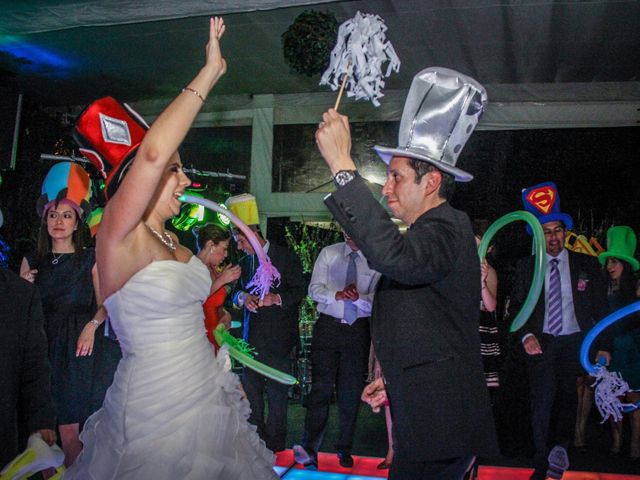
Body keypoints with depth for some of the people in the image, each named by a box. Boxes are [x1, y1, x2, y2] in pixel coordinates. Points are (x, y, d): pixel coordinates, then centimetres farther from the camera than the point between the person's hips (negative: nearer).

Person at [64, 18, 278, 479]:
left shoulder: (173, 241, 6)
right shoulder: (118, 236, -17)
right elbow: (153, 151, -33)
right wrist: (210, 73, -26)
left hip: (205, 395, 8)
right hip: (156, 406, -8)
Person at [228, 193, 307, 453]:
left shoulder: (285, 256, -2)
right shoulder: (244, 262, 16)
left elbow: (300, 289, -5)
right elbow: (237, 292, 19)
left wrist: (277, 298, -21)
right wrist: (242, 297, -4)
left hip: (277, 337, -5)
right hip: (252, 336, 6)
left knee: (277, 393, -2)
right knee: (251, 390, 7)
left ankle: (275, 448, 8)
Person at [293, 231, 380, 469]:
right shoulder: (328, 253, 5)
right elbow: (315, 289, -2)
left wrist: (358, 297, -24)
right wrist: (338, 295, -20)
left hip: (359, 330, 1)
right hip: (328, 326, 0)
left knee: (351, 391, 8)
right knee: (321, 387, -9)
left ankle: (344, 449, 22)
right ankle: (309, 450, -11)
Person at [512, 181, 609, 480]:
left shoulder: (585, 264, 4)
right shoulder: (526, 267, 4)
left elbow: (600, 308, 6)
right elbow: (516, 305, 5)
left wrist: (604, 345, 1)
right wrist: (526, 335, -11)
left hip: (576, 341, 1)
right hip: (541, 341, -1)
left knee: (568, 397, 2)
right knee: (542, 400, -4)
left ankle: (561, 447, 16)